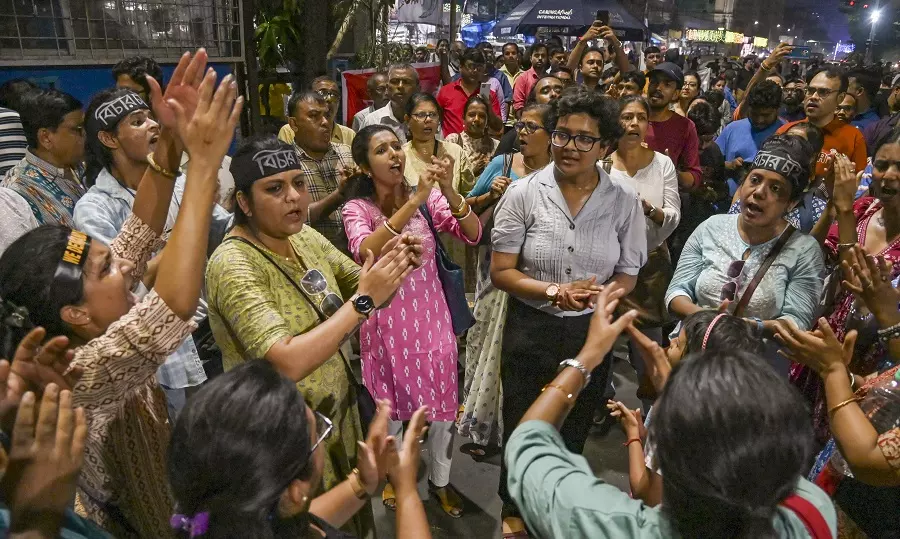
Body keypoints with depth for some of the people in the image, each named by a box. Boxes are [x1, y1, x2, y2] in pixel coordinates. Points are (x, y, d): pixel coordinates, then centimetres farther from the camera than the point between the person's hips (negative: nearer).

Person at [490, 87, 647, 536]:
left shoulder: (624, 200, -6)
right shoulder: (524, 193, -11)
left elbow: (628, 275, 1)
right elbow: (500, 271, -9)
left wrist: (601, 292, -21)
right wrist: (552, 291, -24)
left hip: (591, 331, 2)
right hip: (531, 328, -1)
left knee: (574, 431, 21)